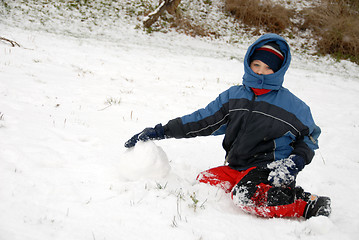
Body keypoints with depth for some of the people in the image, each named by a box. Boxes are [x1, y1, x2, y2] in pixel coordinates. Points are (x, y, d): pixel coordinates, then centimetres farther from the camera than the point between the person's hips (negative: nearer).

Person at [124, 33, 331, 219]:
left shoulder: (292, 106, -2)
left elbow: (309, 137, 8)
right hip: (237, 168, 7)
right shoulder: (233, 97, 9)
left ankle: (308, 205, -20)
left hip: (270, 167, -7)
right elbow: (201, 121, 11)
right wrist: (159, 132, 5)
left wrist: (295, 162, -14)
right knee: (204, 181, -18)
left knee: (245, 194, -34)